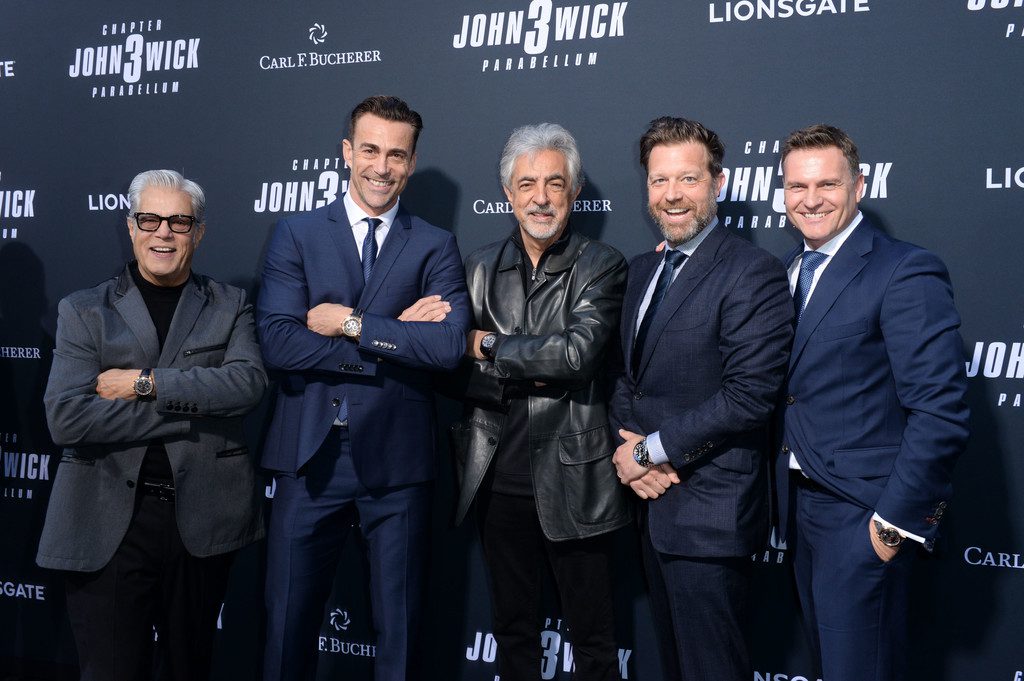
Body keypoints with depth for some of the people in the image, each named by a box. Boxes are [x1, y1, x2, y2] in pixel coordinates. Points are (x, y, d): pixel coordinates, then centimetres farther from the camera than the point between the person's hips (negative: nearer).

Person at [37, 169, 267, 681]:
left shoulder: (229, 306, 8)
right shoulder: (83, 311, 4)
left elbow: (249, 383, -11)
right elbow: (67, 419, -10)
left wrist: (146, 382, -16)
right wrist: (191, 412, -13)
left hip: (202, 520, 2)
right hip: (110, 522, -1)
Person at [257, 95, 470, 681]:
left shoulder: (436, 247, 4)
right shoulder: (296, 236, 3)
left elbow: (450, 345, -13)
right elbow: (278, 343, -11)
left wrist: (350, 323, -14)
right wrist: (394, 335, -13)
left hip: (398, 461, 0)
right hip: (311, 457, 0)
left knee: (400, 629, 12)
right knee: (289, 624, 10)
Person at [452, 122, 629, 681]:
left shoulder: (601, 266, -5)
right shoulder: (482, 267, 7)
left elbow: (578, 352, -21)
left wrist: (491, 347, -10)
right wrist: (532, 373, -13)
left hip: (570, 480, -3)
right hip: (498, 477, 4)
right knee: (512, 631, 18)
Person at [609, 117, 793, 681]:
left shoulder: (753, 273, -15)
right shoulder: (643, 270, 12)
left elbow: (748, 395, -23)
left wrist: (650, 449, -16)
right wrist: (626, 447, -4)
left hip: (709, 514, -8)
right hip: (652, 502, 8)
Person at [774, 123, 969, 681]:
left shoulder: (906, 273, -15)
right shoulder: (789, 270, 10)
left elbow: (940, 413, -19)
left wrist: (895, 520, -18)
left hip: (863, 515, -7)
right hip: (801, 506, 7)